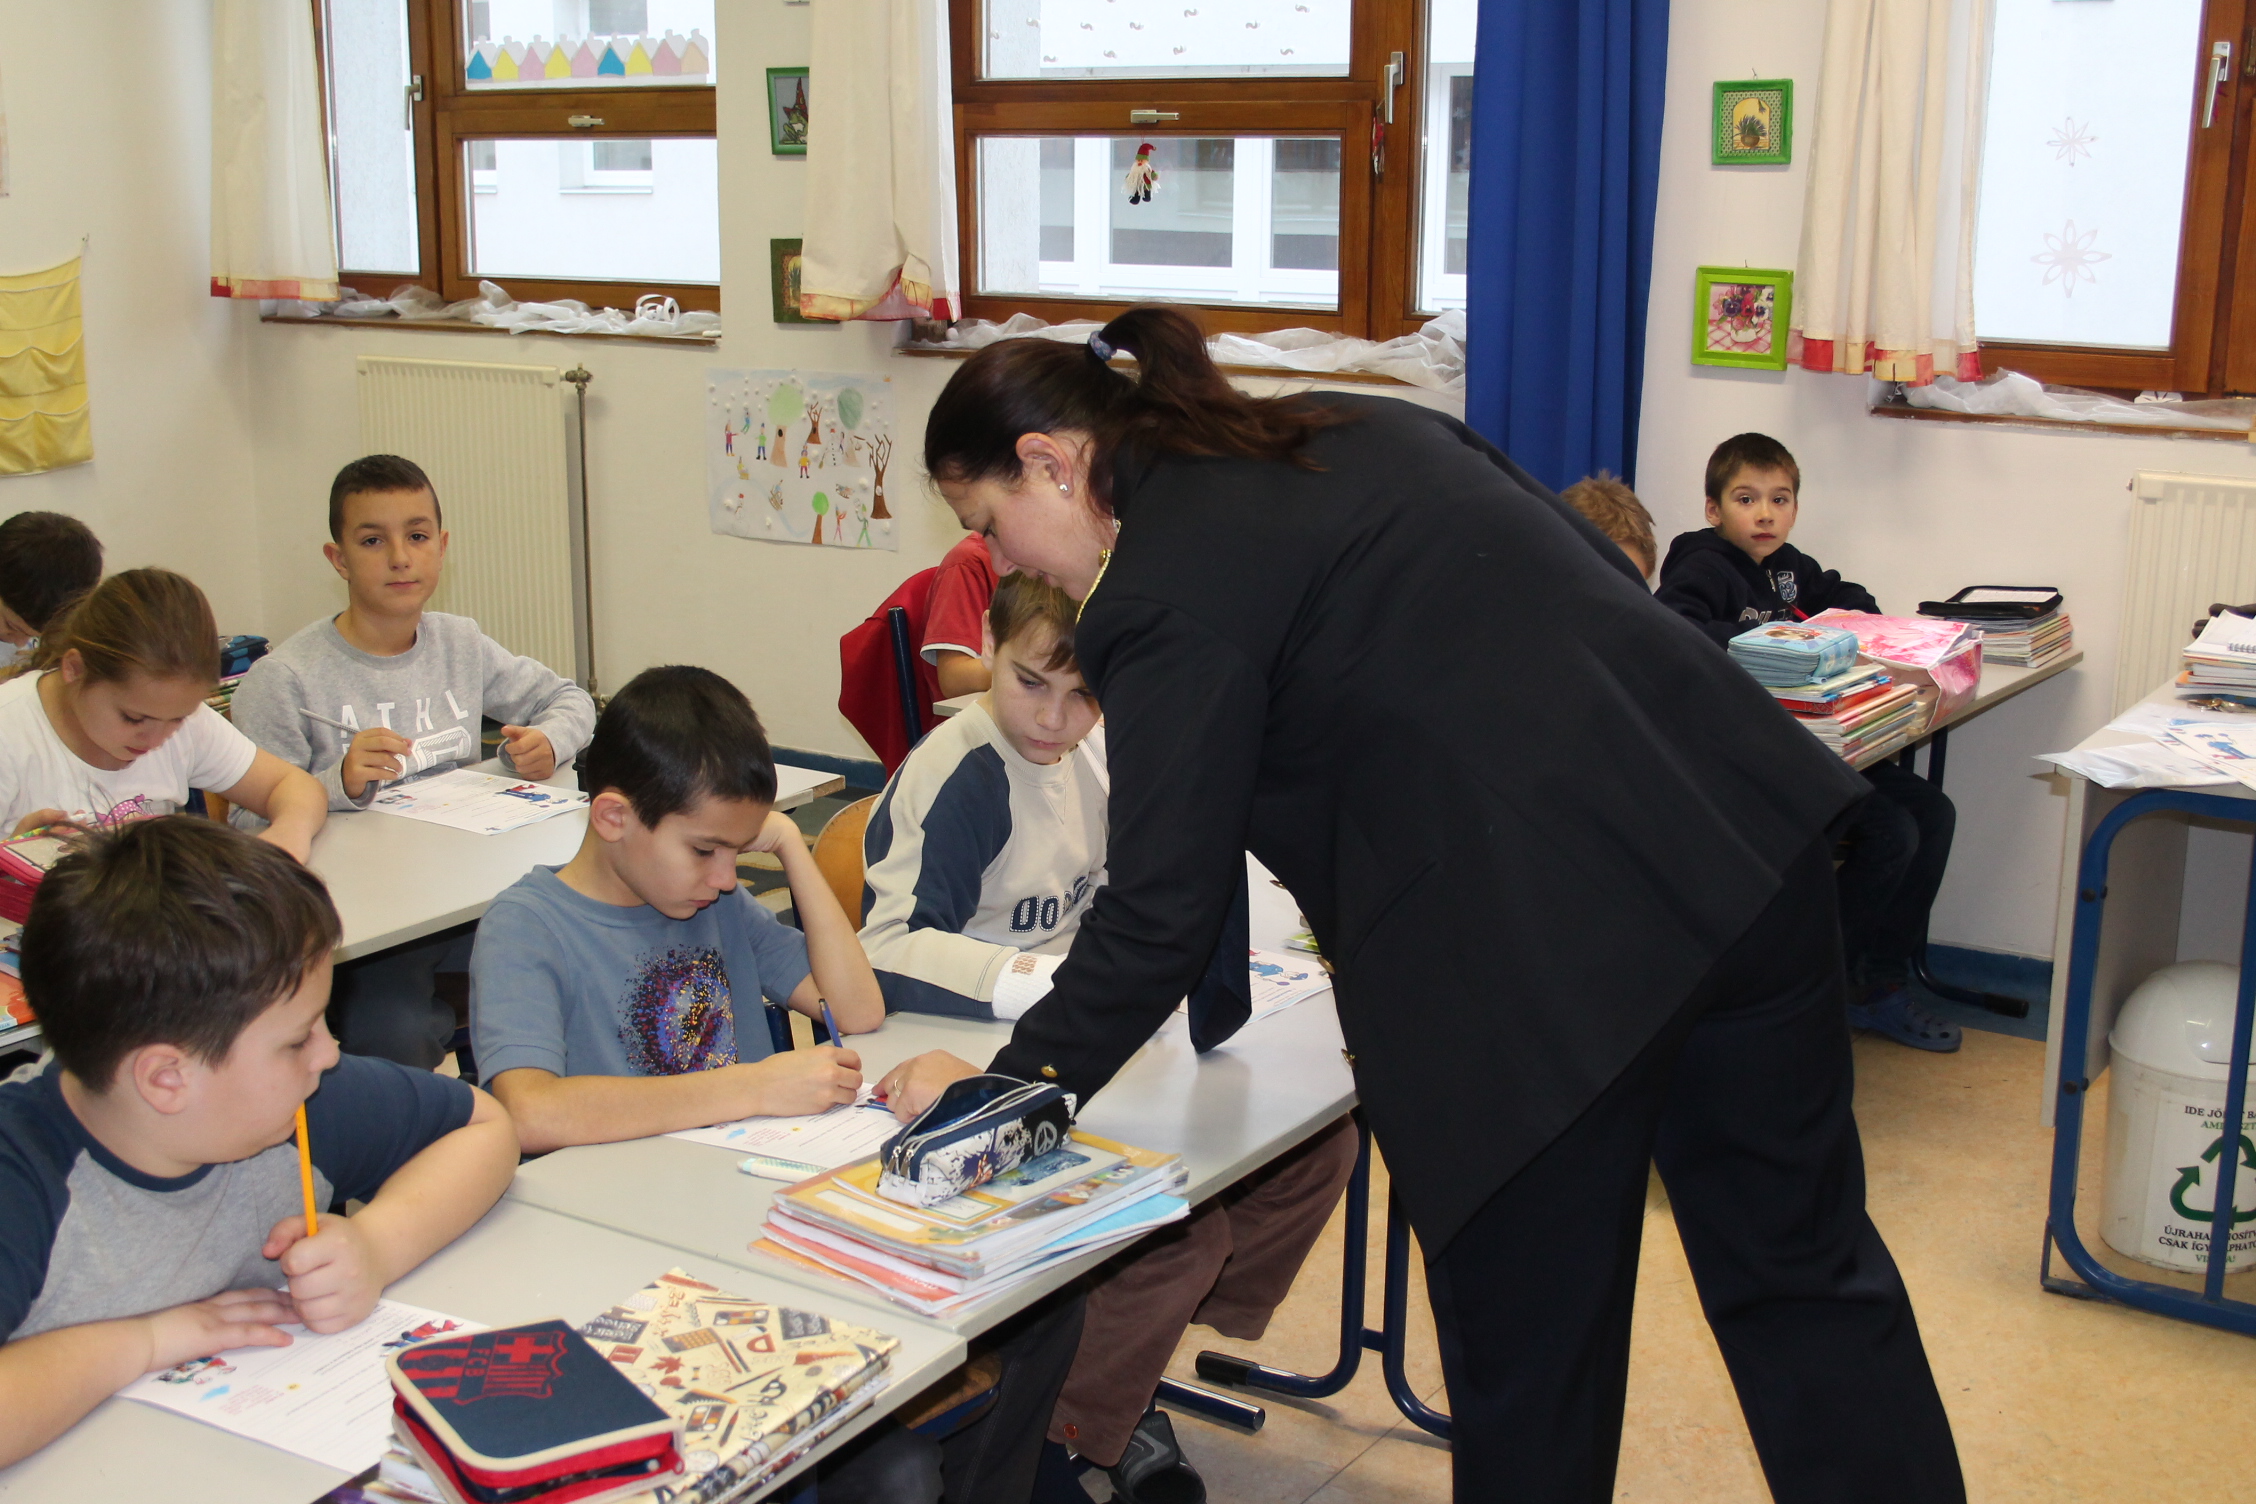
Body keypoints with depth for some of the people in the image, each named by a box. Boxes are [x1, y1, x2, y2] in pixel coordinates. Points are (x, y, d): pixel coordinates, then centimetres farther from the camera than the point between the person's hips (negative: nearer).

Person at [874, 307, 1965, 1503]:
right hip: (1747, 835, 8)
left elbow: (1160, 914, -5)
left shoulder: (1164, 599, -6)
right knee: (1805, 1267, 19)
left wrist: (1007, 1081, 9)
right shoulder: (1356, 423, 17)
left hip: (1550, 949, -8)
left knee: (1527, 1357, 11)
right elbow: (1605, 582, 19)